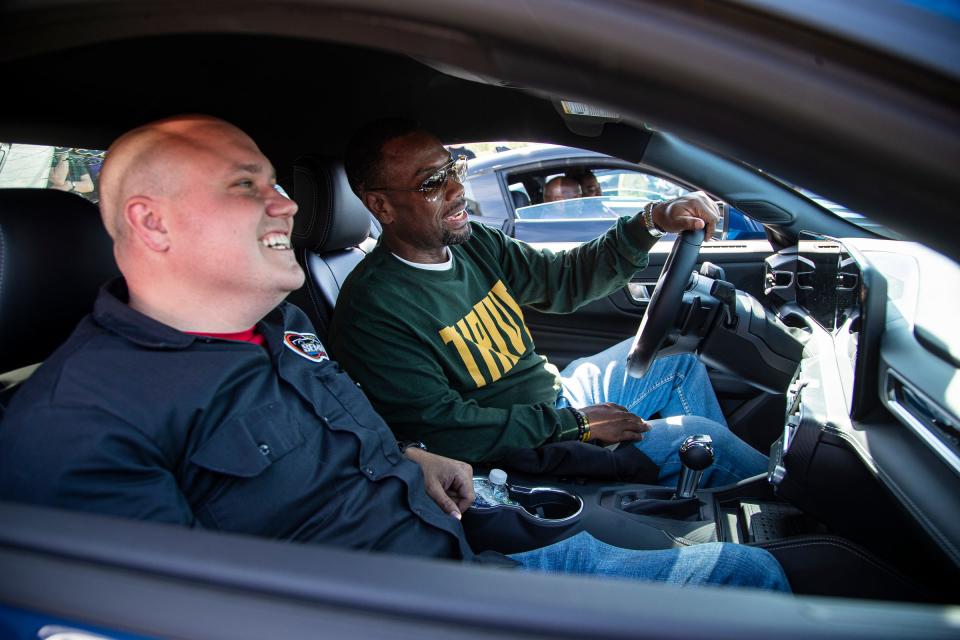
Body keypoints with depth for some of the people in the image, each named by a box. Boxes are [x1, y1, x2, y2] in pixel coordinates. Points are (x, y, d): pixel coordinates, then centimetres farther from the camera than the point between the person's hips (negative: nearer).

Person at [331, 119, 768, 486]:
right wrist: (575, 424, -22)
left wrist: (652, 221, -9)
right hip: (522, 452, -8)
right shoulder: (372, 308, -25)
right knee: (700, 436, -10)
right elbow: (441, 429, -27)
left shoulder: (474, 244, 0)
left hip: (557, 391, 9)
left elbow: (564, 278, 5)